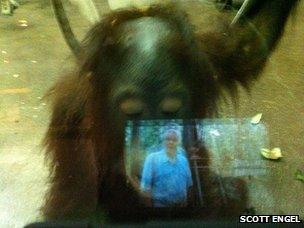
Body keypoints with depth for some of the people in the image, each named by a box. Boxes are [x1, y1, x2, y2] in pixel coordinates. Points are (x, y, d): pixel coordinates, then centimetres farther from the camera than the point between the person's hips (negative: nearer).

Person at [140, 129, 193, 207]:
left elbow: (188, 184, 14)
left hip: (181, 204, 5)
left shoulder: (183, 160, 8)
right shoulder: (153, 158, -6)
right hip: (160, 204, -4)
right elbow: (145, 184, -9)